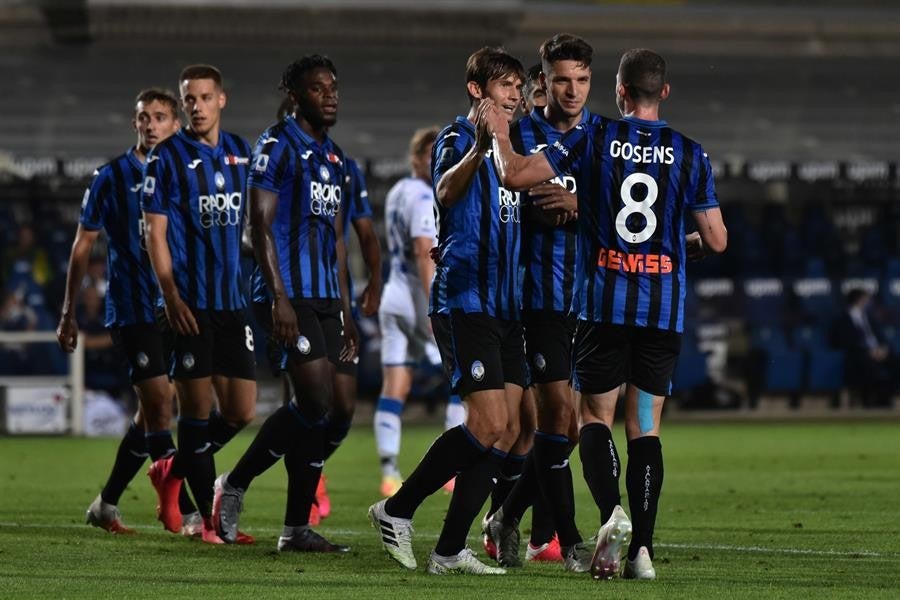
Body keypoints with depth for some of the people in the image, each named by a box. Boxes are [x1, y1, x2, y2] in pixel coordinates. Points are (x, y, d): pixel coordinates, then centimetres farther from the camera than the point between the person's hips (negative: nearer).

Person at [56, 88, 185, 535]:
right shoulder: (112, 177, -1)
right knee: (159, 406, -12)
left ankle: (106, 505, 21)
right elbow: (83, 246, 3)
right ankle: (188, 512, -13)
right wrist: (68, 312, 1)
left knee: (151, 413, 9)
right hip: (131, 310, -5)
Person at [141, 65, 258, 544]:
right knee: (197, 409, -2)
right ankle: (209, 518, 5)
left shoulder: (240, 152, 11)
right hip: (192, 303, -5)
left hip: (235, 301, 5)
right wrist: (171, 297, -14)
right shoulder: (167, 156, -3)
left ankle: (171, 473, 25)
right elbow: (155, 232, -6)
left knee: (240, 412, 3)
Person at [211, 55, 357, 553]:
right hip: (287, 294, -8)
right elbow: (261, 224, -12)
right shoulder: (278, 145, -6)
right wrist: (280, 298, -19)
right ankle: (234, 484, -1)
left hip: (325, 298, 8)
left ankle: (297, 528, 7)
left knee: (319, 410, 4)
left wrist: (345, 309, 20)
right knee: (316, 401, -16)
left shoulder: (334, 157, 19)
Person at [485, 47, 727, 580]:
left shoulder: (593, 140, -2)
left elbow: (516, 175, -6)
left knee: (596, 417, 9)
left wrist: (501, 135, 13)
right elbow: (717, 240, 3)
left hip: (603, 303, -1)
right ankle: (642, 547, -2)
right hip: (664, 310, 1)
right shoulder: (690, 154, 1)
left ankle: (613, 511, -17)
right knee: (646, 428, 6)